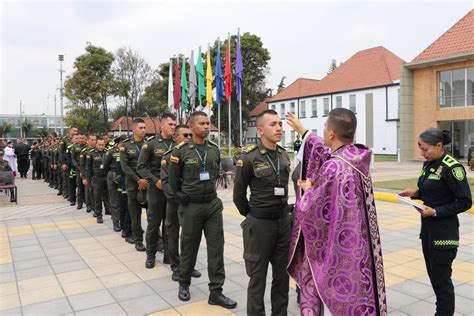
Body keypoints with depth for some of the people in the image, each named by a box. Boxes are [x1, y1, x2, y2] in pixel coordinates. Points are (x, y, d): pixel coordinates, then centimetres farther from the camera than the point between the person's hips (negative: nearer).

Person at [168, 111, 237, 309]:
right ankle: (184, 284, 33)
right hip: (191, 206, -3)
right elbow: (174, 180, 0)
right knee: (189, 247, 11)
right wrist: (183, 198, 5)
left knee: (216, 248, 3)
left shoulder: (214, 149, 4)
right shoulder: (181, 151, -9)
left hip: (213, 204, 4)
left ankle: (216, 292, 13)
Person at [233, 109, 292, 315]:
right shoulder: (249, 158, -13)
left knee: (282, 275, 15)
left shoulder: (284, 156, 5)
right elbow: (239, 195, -4)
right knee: (258, 277, 7)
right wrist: (252, 216, 6)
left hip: (284, 221, 5)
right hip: (260, 224, -5)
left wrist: (283, 213, 15)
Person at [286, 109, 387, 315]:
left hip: (337, 248, -8)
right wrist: (302, 130, 29)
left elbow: (309, 210, -20)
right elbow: (325, 152, 18)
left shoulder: (333, 168, -28)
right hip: (358, 243, 8)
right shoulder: (358, 157, -2)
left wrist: (308, 190, 1)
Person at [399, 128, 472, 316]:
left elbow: (465, 202, -15)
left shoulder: (452, 167, -18)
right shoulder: (428, 164, 6)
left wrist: (435, 212, -21)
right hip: (427, 226, 8)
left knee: (441, 277, 3)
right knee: (433, 274, 17)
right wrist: (415, 193, -1)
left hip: (444, 231, -8)